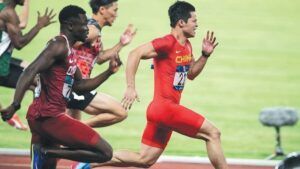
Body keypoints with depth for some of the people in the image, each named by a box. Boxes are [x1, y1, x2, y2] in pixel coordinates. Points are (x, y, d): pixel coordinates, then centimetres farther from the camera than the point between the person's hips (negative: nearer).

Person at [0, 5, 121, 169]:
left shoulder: (68, 50, 20)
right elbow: (30, 72, -24)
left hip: (42, 117, 11)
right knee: (105, 152, -11)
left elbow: (79, 85, 29)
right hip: (50, 117, -11)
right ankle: (46, 152, -14)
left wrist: (109, 72, 21)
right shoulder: (60, 46, -12)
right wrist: (15, 105, -36)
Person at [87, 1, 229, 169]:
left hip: (162, 110, 10)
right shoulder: (168, 43, -13)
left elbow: (191, 74, 28)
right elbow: (135, 54, -21)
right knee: (212, 133, -10)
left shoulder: (187, 46, 15)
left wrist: (205, 55, 12)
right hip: (165, 107, -10)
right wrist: (131, 87, -26)